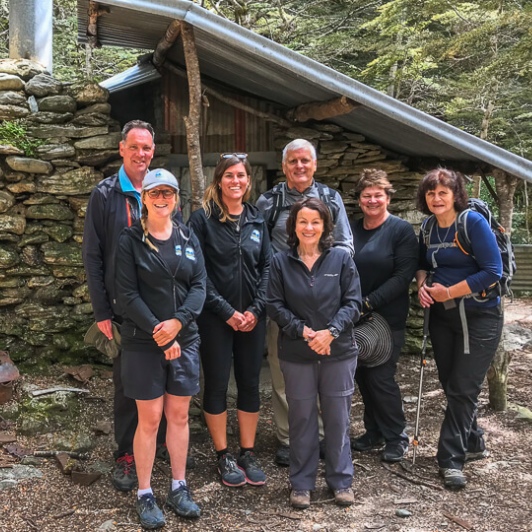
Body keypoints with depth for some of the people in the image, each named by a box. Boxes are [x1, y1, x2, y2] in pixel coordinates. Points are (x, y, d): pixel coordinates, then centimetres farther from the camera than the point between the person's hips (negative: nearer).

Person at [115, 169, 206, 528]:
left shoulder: (188, 237, 8)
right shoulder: (130, 240, -4)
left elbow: (199, 285, 1)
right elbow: (127, 295, -10)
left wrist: (179, 321, -15)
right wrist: (159, 333, -15)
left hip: (185, 339, 4)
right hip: (144, 342, -3)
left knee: (179, 416, 10)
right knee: (150, 418, 2)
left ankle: (179, 488, 23)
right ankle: (145, 495, 16)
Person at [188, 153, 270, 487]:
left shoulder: (257, 220, 9)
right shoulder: (203, 218, -4)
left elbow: (267, 267, 7)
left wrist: (256, 309, -6)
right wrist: (226, 311, -12)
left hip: (252, 318, 4)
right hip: (215, 318, -3)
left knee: (250, 384, 8)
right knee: (217, 385, 5)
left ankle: (248, 453, 21)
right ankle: (224, 456, 19)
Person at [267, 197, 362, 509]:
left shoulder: (341, 259, 0)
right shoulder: (280, 262, 2)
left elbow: (353, 302, -2)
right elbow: (275, 306, -2)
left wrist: (330, 331, -16)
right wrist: (303, 331, -14)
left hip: (339, 352, 0)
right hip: (296, 354, 0)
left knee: (338, 418, 8)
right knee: (301, 419, 9)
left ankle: (341, 481, 24)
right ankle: (301, 483, 23)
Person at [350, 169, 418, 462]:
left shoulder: (402, 230, -7)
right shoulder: (351, 230, 9)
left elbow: (403, 276, -14)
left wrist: (369, 301, -19)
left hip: (388, 317, -5)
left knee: (381, 377, -4)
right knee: (363, 375, 11)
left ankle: (396, 436, 15)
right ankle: (374, 432, 27)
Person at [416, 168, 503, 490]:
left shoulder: (474, 222, -15)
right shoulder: (428, 229, 5)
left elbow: (493, 271, -19)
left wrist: (449, 292, -17)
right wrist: (423, 284, -3)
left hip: (478, 316, -6)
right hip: (442, 316, 6)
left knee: (463, 388, -4)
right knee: (451, 386, 12)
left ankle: (452, 458, 6)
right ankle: (473, 444, 31)